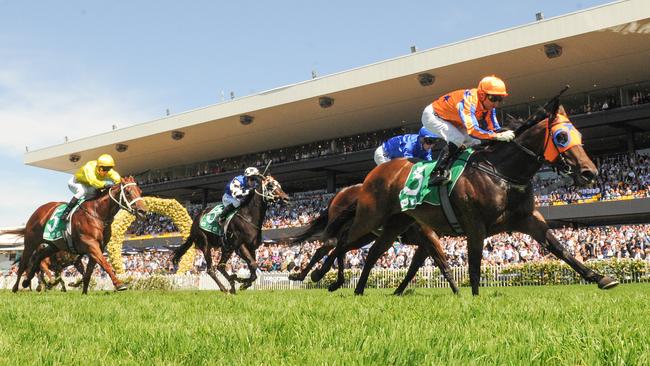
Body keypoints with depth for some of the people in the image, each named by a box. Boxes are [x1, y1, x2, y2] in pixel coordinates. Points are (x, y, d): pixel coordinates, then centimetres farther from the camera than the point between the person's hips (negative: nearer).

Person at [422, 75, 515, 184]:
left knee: (475, 143, 1)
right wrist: (498, 136, -54)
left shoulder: (488, 104, -14)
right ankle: (437, 173, -29)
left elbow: (494, 128, -12)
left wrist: (506, 135, -31)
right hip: (433, 116, -9)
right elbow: (472, 129, -50)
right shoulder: (468, 101, -38)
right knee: (457, 138, -29)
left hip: (452, 121, 9)